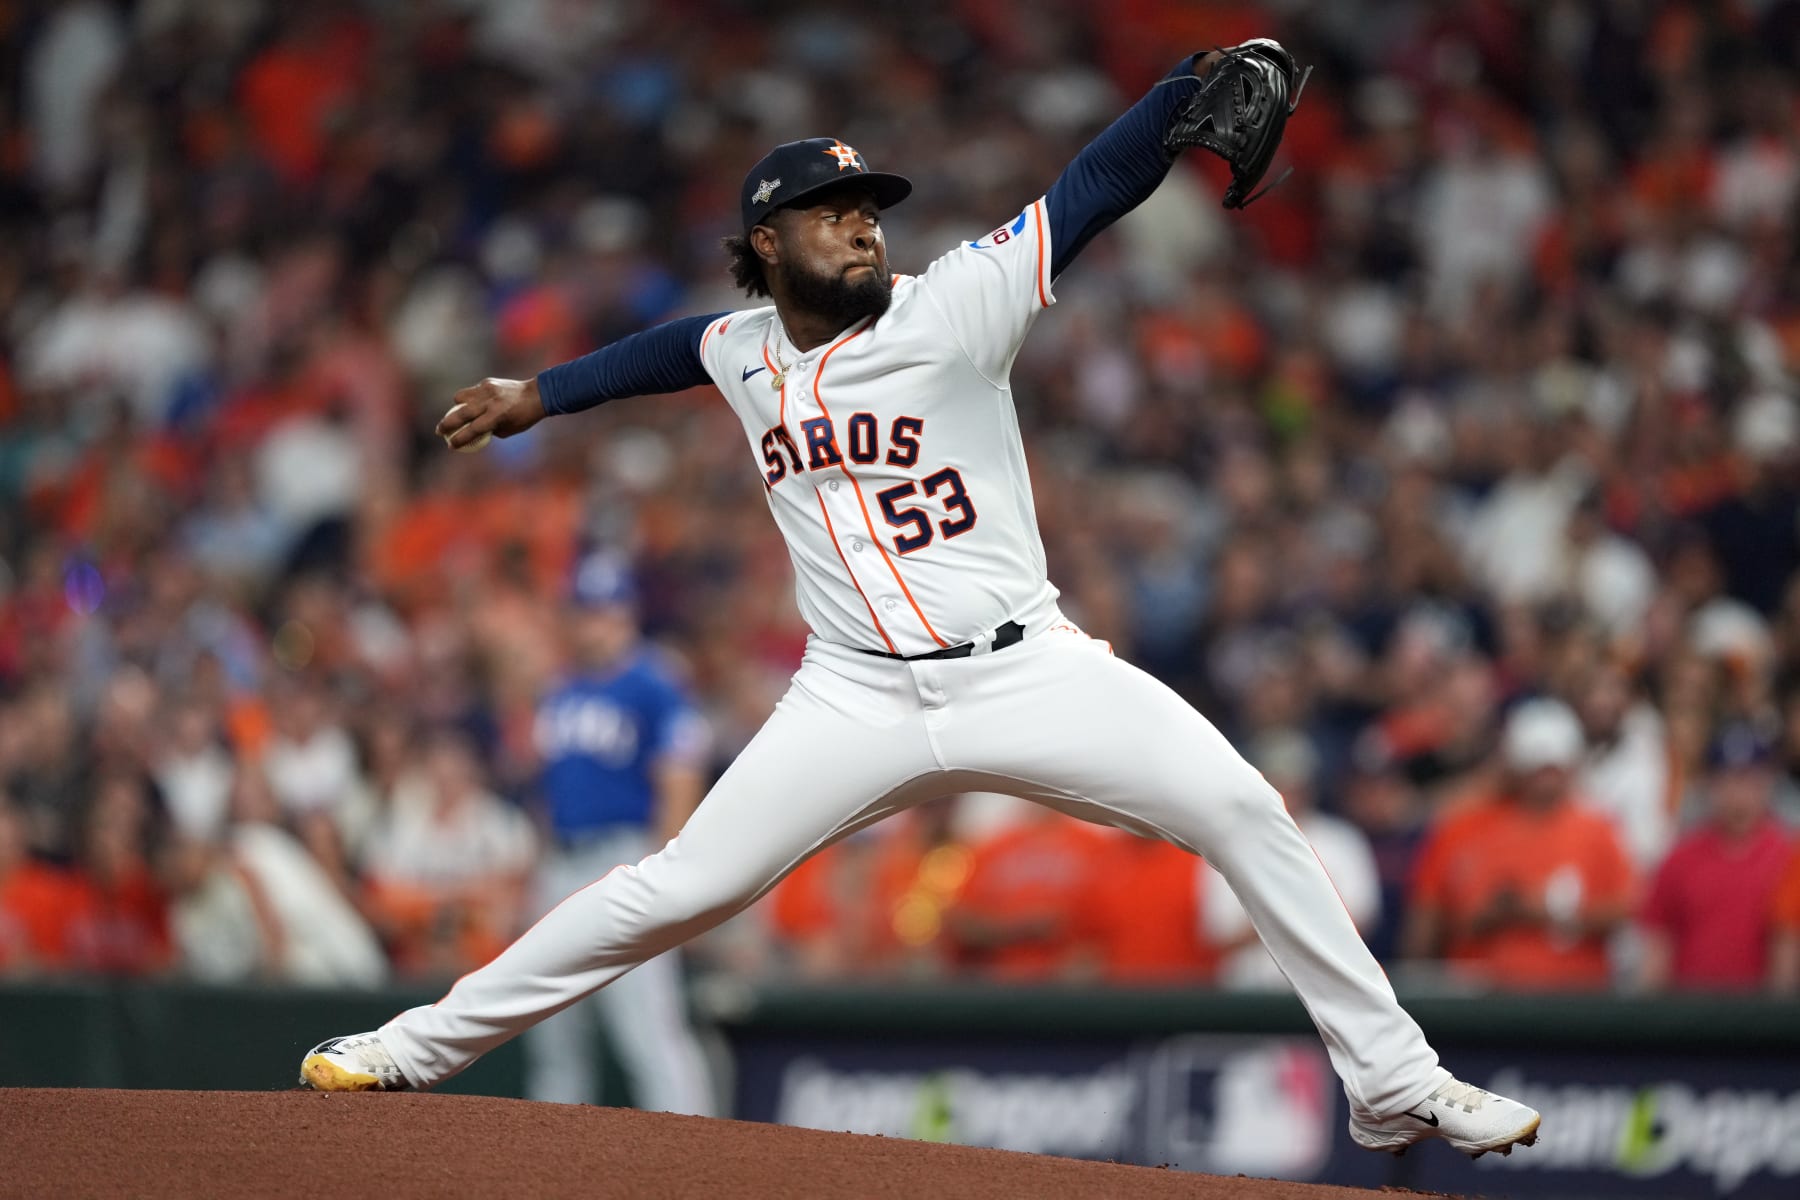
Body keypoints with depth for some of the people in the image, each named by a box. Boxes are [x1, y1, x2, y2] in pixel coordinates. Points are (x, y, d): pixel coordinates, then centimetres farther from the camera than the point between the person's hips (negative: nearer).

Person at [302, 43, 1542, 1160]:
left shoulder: (950, 306, -7)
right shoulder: (745, 352, 6)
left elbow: (1096, 188, -17)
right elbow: (674, 348, 32)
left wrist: (1195, 80, -31)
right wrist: (540, 394, 38)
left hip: (1028, 673, -2)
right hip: (859, 701, 2)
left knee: (1244, 812, -17)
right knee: (679, 889, -3)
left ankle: (1394, 1083, -9)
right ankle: (422, 1046, 11)